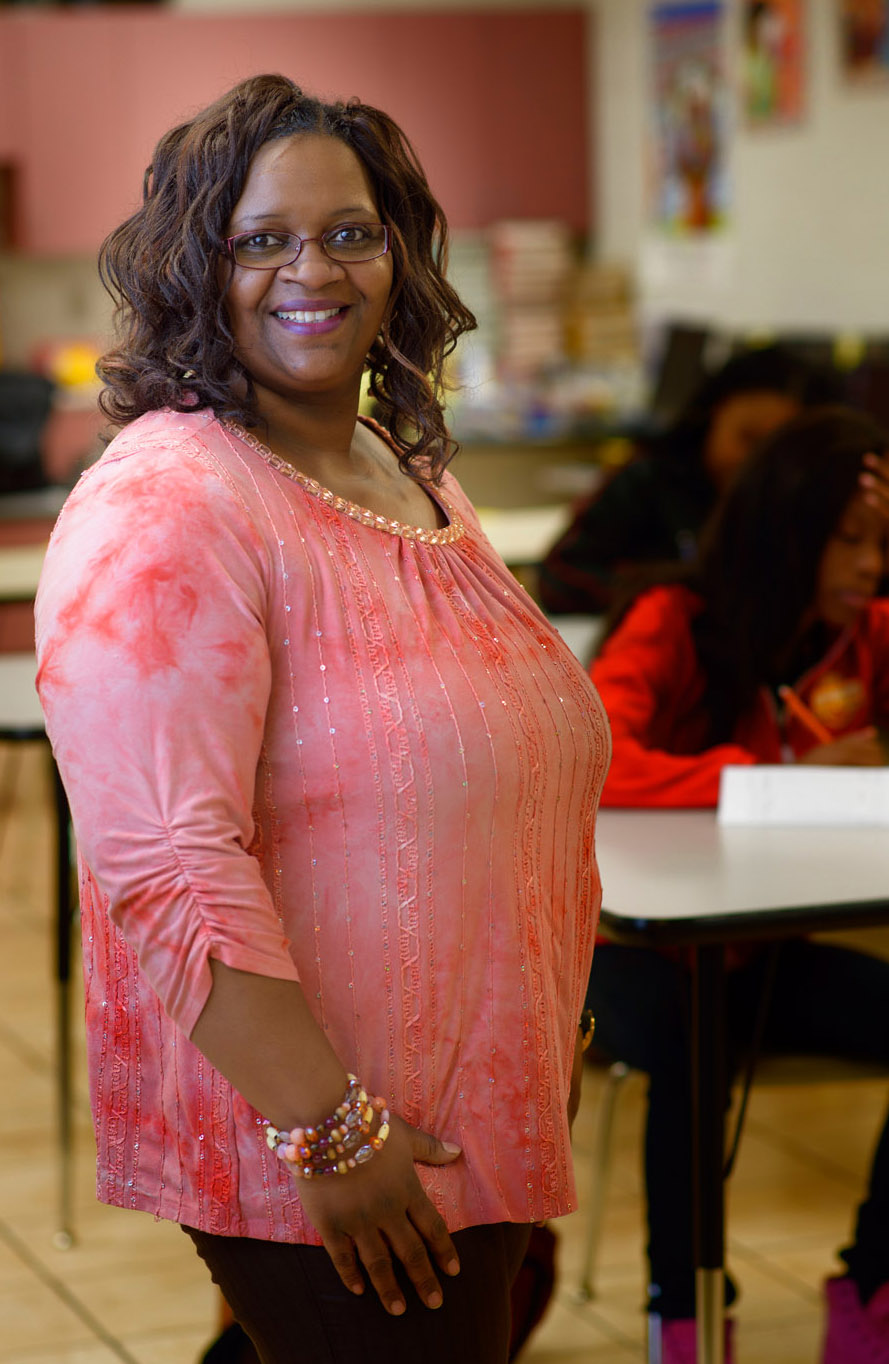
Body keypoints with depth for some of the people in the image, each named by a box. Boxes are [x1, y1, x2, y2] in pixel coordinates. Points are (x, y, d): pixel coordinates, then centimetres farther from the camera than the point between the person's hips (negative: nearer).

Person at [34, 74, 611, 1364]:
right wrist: (331, 1130, -25)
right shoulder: (163, 509, -18)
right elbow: (164, 863, -25)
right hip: (295, 1133, -8)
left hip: (478, 1116, 8)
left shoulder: (411, 473, 11)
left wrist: (556, 1039, 21)